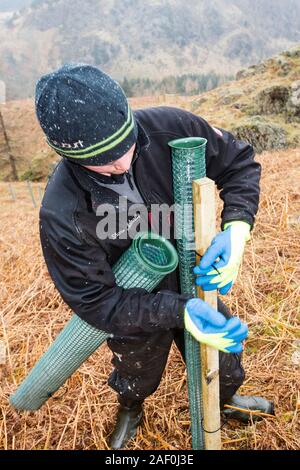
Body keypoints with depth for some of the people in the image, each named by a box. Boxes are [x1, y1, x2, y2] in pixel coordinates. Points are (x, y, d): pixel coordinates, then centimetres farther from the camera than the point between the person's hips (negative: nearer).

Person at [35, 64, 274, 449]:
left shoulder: (168, 128, -28)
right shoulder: (62, 214, -34)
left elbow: (239, 162, -13)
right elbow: (95, 301, -26)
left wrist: (236, 227, -30)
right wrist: (180, 312, -37)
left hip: (197, 282, 3)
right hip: (136, 311, -2)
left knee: (223, 360, 28)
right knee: (137, 380, 28)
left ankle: (226, 399, 67)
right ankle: (130, 411, 68)